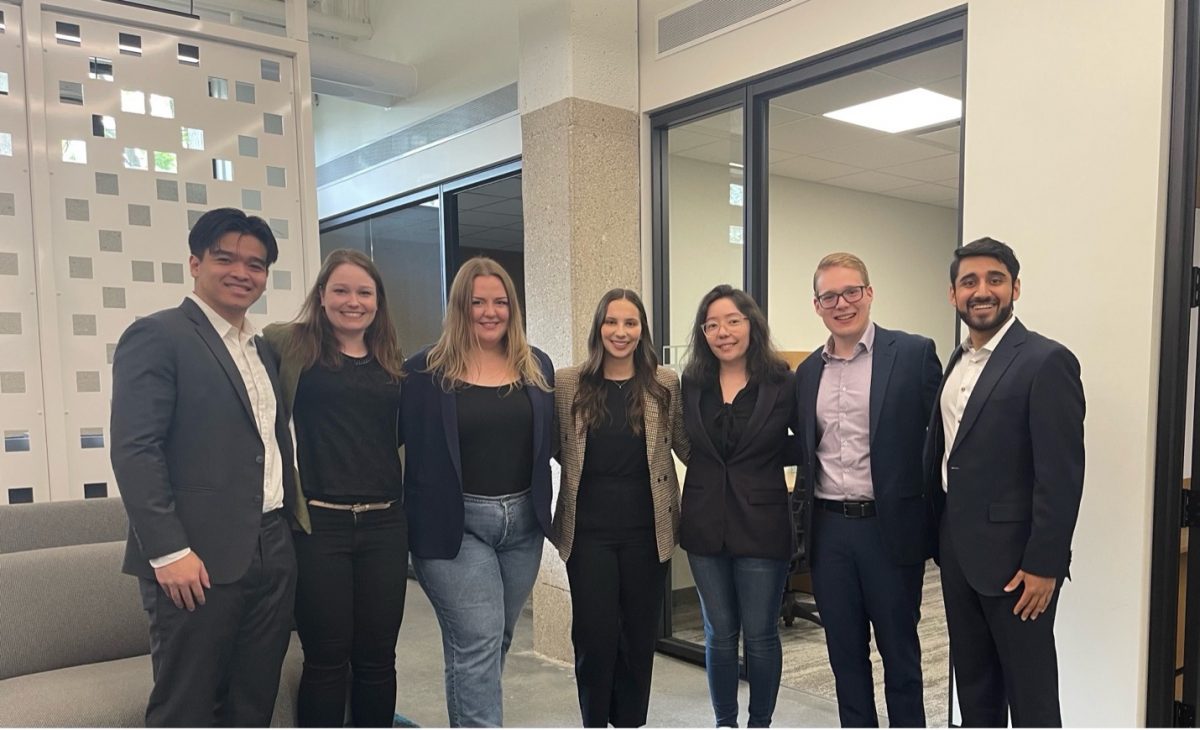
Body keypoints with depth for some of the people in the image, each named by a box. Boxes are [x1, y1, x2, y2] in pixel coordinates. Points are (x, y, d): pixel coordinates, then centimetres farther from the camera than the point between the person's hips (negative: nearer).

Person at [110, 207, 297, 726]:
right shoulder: (157, 336, -7)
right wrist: (168, 551, -19)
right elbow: (133, 449, -14)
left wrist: (289, 523, 12)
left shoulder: (263, 350, 16)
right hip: (199, 560, -7)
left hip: (272, 555, 7)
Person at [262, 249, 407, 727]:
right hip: (319, 523, -4)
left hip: (385, 525, 4)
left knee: (377, 657, 12)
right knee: (326, 658, 5)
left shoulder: (391, 361, 12)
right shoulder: (293, 344, 0)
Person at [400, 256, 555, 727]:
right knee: (477, 643, -6)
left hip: (523, 520, 5)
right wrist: (420, 516, -9)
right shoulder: (426, 369, -7)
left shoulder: (537, 367, 6)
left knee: (495, 642, 19)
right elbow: (405, 443, -6)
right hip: (456, 524, -5)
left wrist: (543, 506, 9)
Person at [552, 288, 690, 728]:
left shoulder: (666, 384, 1)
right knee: (594, 637, 3)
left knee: (640, 635, 12)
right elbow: (553, 449, 7)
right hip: (588, 530, -1)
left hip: (647, 529, 1)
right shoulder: (566, 384, 0)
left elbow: (689, 447, 4)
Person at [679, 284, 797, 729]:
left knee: (760, 634, 9)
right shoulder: (691, 384, 2)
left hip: (762, 524, -3)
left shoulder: (781, 383, -7)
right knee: (719, 633, 14)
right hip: (705, 524, 3)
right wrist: (717, 468, 0)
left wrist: (763, 460, -6)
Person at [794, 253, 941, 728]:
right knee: (844, 652, 15)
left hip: (890, 527, -4)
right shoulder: (808, 371, 9)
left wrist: (936, 523, -10)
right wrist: (805, 525, 7)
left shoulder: (913, 353, -5)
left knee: (899, 650, 11)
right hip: (829, 530, 4)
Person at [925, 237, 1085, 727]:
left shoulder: (1046, 361, -13)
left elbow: (1062, 474, -17)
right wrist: (941, 538, 14)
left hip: (1013, 557, -7)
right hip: (957, 551, 7)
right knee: (973, 686, 18)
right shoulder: (957, 361, 11)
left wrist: (1043, 565, -18)